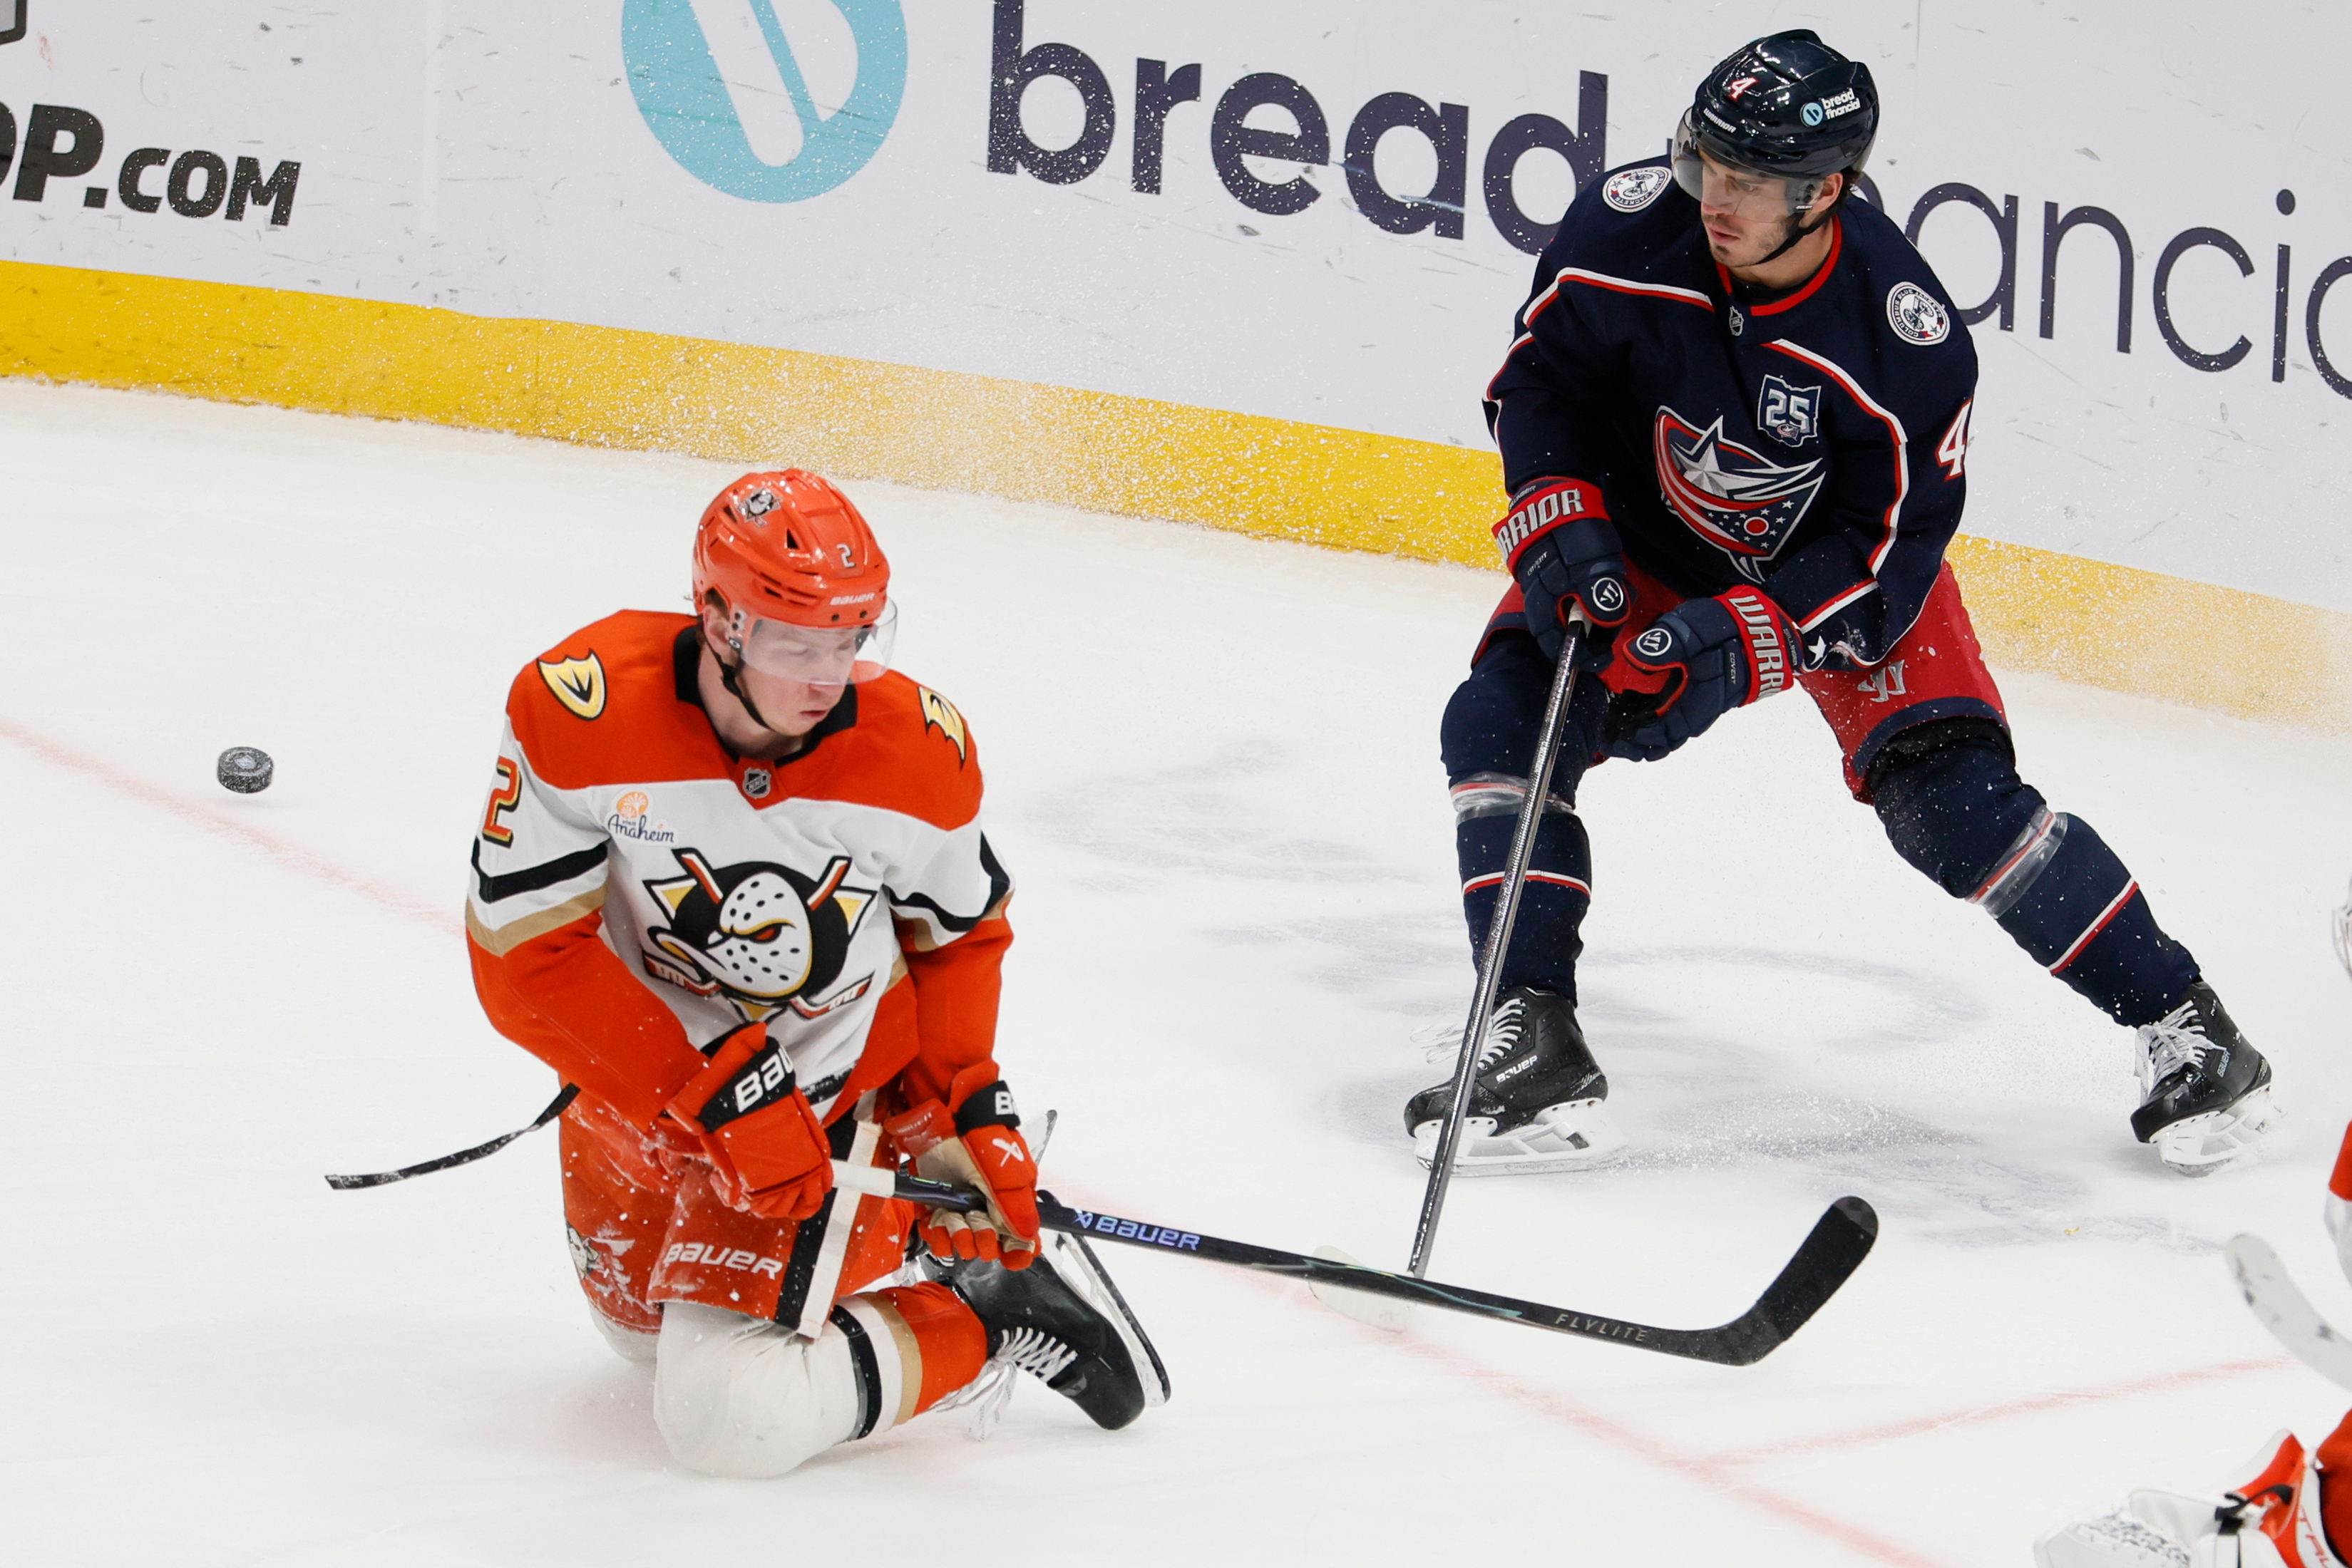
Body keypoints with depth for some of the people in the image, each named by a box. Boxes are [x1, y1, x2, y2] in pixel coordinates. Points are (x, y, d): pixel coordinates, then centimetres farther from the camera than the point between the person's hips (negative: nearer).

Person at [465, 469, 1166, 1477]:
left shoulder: (917, 746, -20)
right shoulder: (580, 708, -28)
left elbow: (961, 932, 1)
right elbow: (525, 957, -24)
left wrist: (970, 1103, -12)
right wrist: (719, 1092, -29)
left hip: (861, 1082, -3)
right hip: (657, 1081, 3)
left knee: (733, 1415, -17)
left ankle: (995, 1319, 2)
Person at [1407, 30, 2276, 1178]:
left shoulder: (1905, 336, -31)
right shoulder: (1628, 230, -25)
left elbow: (1888, 546, -23)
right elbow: (1538, 377, -7)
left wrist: (1741, 641, -35)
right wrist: (1560, 529, -21)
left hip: (1839, 565, -3)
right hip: (1645, 543, 3)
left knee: (1952, 800, -16)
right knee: (1500, 723, -17)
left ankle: (2179, 1020, 2)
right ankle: (1533, 1040, -13)